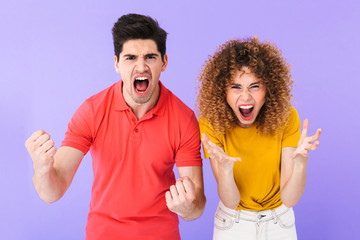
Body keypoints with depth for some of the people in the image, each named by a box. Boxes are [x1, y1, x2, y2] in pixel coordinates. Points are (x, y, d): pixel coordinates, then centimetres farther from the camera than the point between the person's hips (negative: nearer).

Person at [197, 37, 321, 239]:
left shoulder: (286, 118, -18)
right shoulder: (211, 123, -20)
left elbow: (289, 198, -19)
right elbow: (230, 202, -21)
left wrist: (301, 162, -36)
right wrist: (224, 168, -40)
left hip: (279, 223, 1)